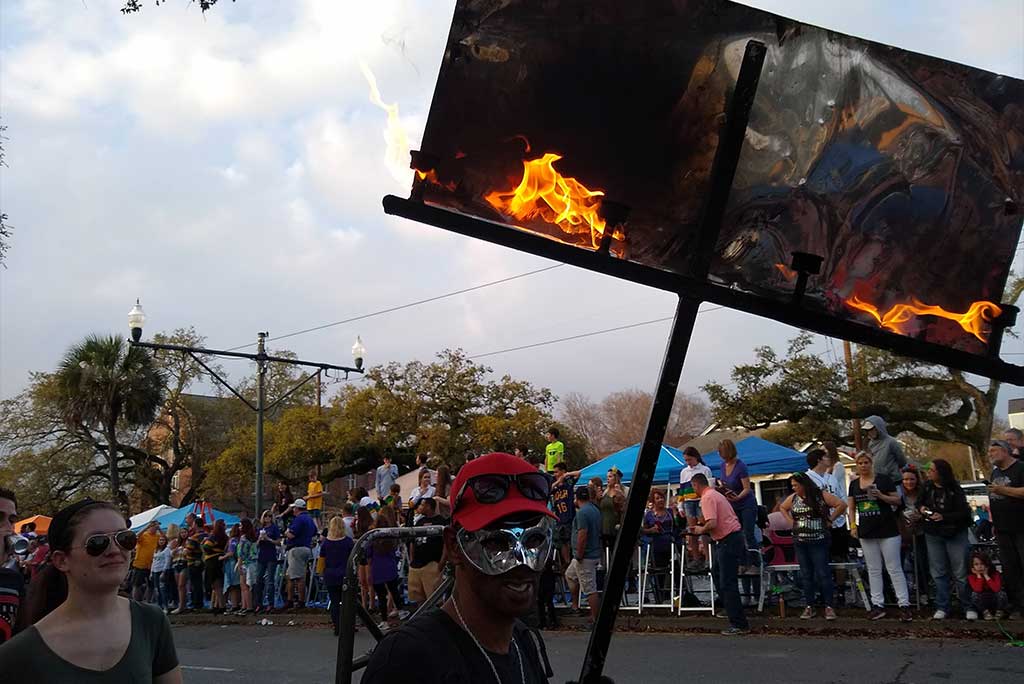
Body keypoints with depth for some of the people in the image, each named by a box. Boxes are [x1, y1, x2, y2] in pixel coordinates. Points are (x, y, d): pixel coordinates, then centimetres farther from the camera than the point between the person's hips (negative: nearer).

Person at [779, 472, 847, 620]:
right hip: (800, 542, 5)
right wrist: (791, 521, 11)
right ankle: (809, 607, 14)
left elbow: (841, 505, -13)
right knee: (806, 574, 8)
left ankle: (829, 606, 3)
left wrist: (830, 520, -10)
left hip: (818, 541, -5)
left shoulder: (821, 495, -8)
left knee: (822, 573, -4)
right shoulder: (793, 498, 7)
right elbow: (782, 508, 25)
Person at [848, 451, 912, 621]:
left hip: (887, 531, -5)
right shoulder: (854, 484, 10)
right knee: (873, 570, 9)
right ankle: (878, 605, 14)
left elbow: (897, 500, -3)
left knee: (894, 568, -4)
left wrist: (881, 496, -19)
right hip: (866, 533, 5)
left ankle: (904, 604, -2)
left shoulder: (883, 480, -3)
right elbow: (851, 507, 14)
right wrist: (852, 524, 1)